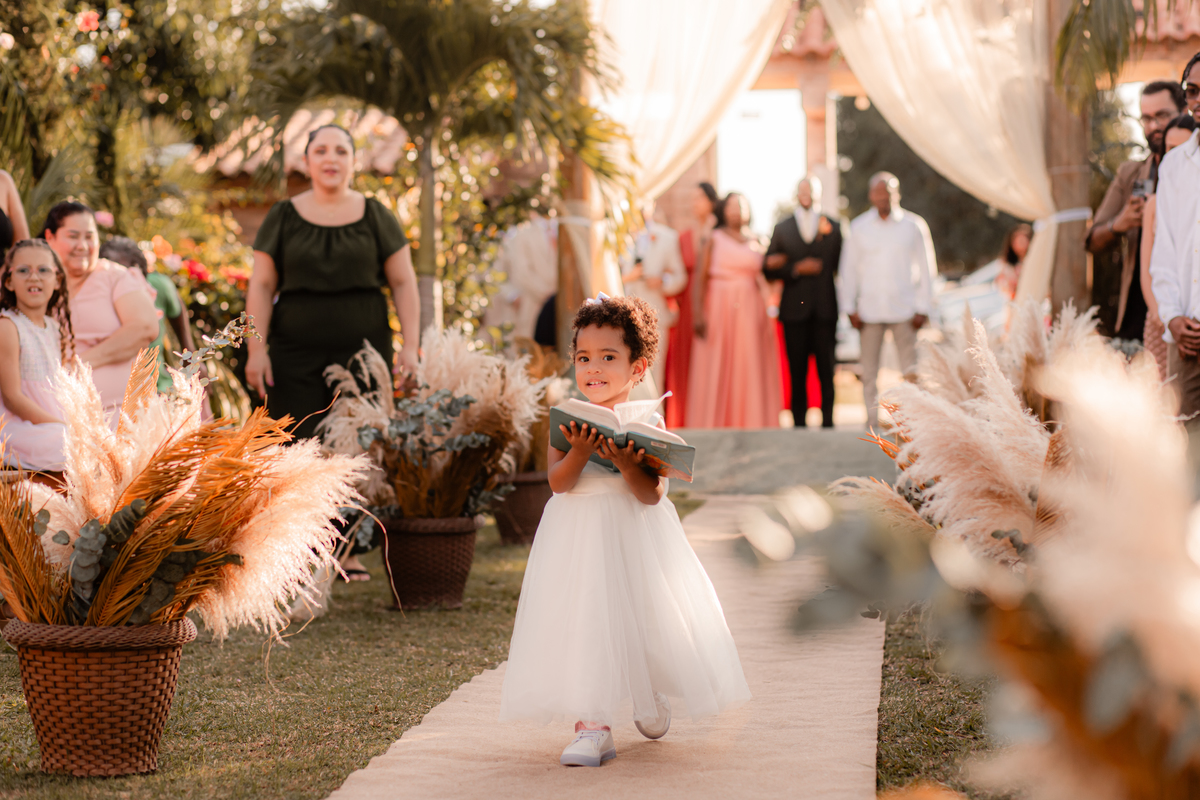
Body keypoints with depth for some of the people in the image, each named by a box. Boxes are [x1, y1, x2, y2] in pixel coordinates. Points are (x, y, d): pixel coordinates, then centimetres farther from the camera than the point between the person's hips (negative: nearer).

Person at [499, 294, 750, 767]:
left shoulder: (647, 424, -7)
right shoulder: (569, 422, -2)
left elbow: (651, 495, -14)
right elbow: (558, 483, -11)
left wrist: (627, 465, -30)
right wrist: (579, 453, -28)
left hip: (635, 536, -1)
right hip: (579, 540, 1)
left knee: (641, 618, 9)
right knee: (582, 622, -5)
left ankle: (649, 699, 38)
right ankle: (591, 724, -2)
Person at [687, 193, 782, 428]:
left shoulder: (755, 243, 14)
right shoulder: (714, 239, 4)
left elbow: (761, 279, 17)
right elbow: (700, 278, -2)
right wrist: (698, 313, -13)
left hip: (750, 311, 3)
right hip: (718, 310, -3)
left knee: (749, 369, 0)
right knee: (715, 372, -5)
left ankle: (751, 425, 2)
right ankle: (713, 424, -2)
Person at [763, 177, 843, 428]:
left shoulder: (834, 228, 10)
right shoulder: (782, 229, 10)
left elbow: (840, 266, 8)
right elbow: (768, 269, 4)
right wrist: (796, 269, -9)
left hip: (825, 310, 0)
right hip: (795, 310, 0)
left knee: (826, 371, 0)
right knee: (797, 372, 1)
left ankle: (827, 421, 6)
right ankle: (799, 424, 6)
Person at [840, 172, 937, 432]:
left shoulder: (913, 225, 4)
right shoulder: (859, 227, 7)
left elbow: (925, 268, 6)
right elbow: (849, 268, 10)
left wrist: (923, 308, -1)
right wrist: (850, 308, 3)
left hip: (904, 309, -1)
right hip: (869, 310, 1)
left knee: (911, 372, -3)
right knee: (869, 371, 2)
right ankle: (873, 421, 9)